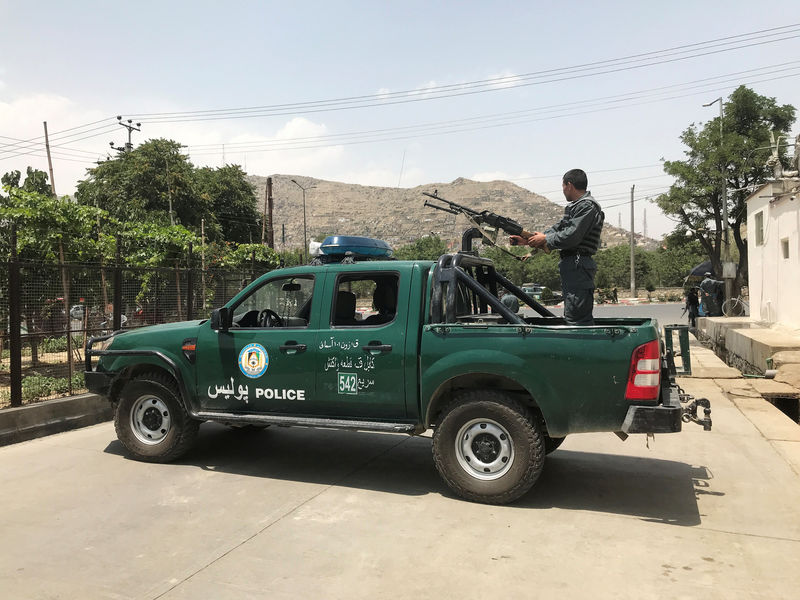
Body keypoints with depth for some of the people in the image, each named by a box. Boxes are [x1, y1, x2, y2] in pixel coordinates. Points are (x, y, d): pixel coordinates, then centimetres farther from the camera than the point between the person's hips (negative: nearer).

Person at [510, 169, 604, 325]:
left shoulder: (587, 206, -11)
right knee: (572, 315, 12)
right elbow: (558, 228, 23)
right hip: (572, 266, 11)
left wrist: (545, 239, -4)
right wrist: (527, 240, 17)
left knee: (576, 317, -12)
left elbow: (571, 237, -19)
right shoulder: (576, 206, 23)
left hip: (578, 266, -11)